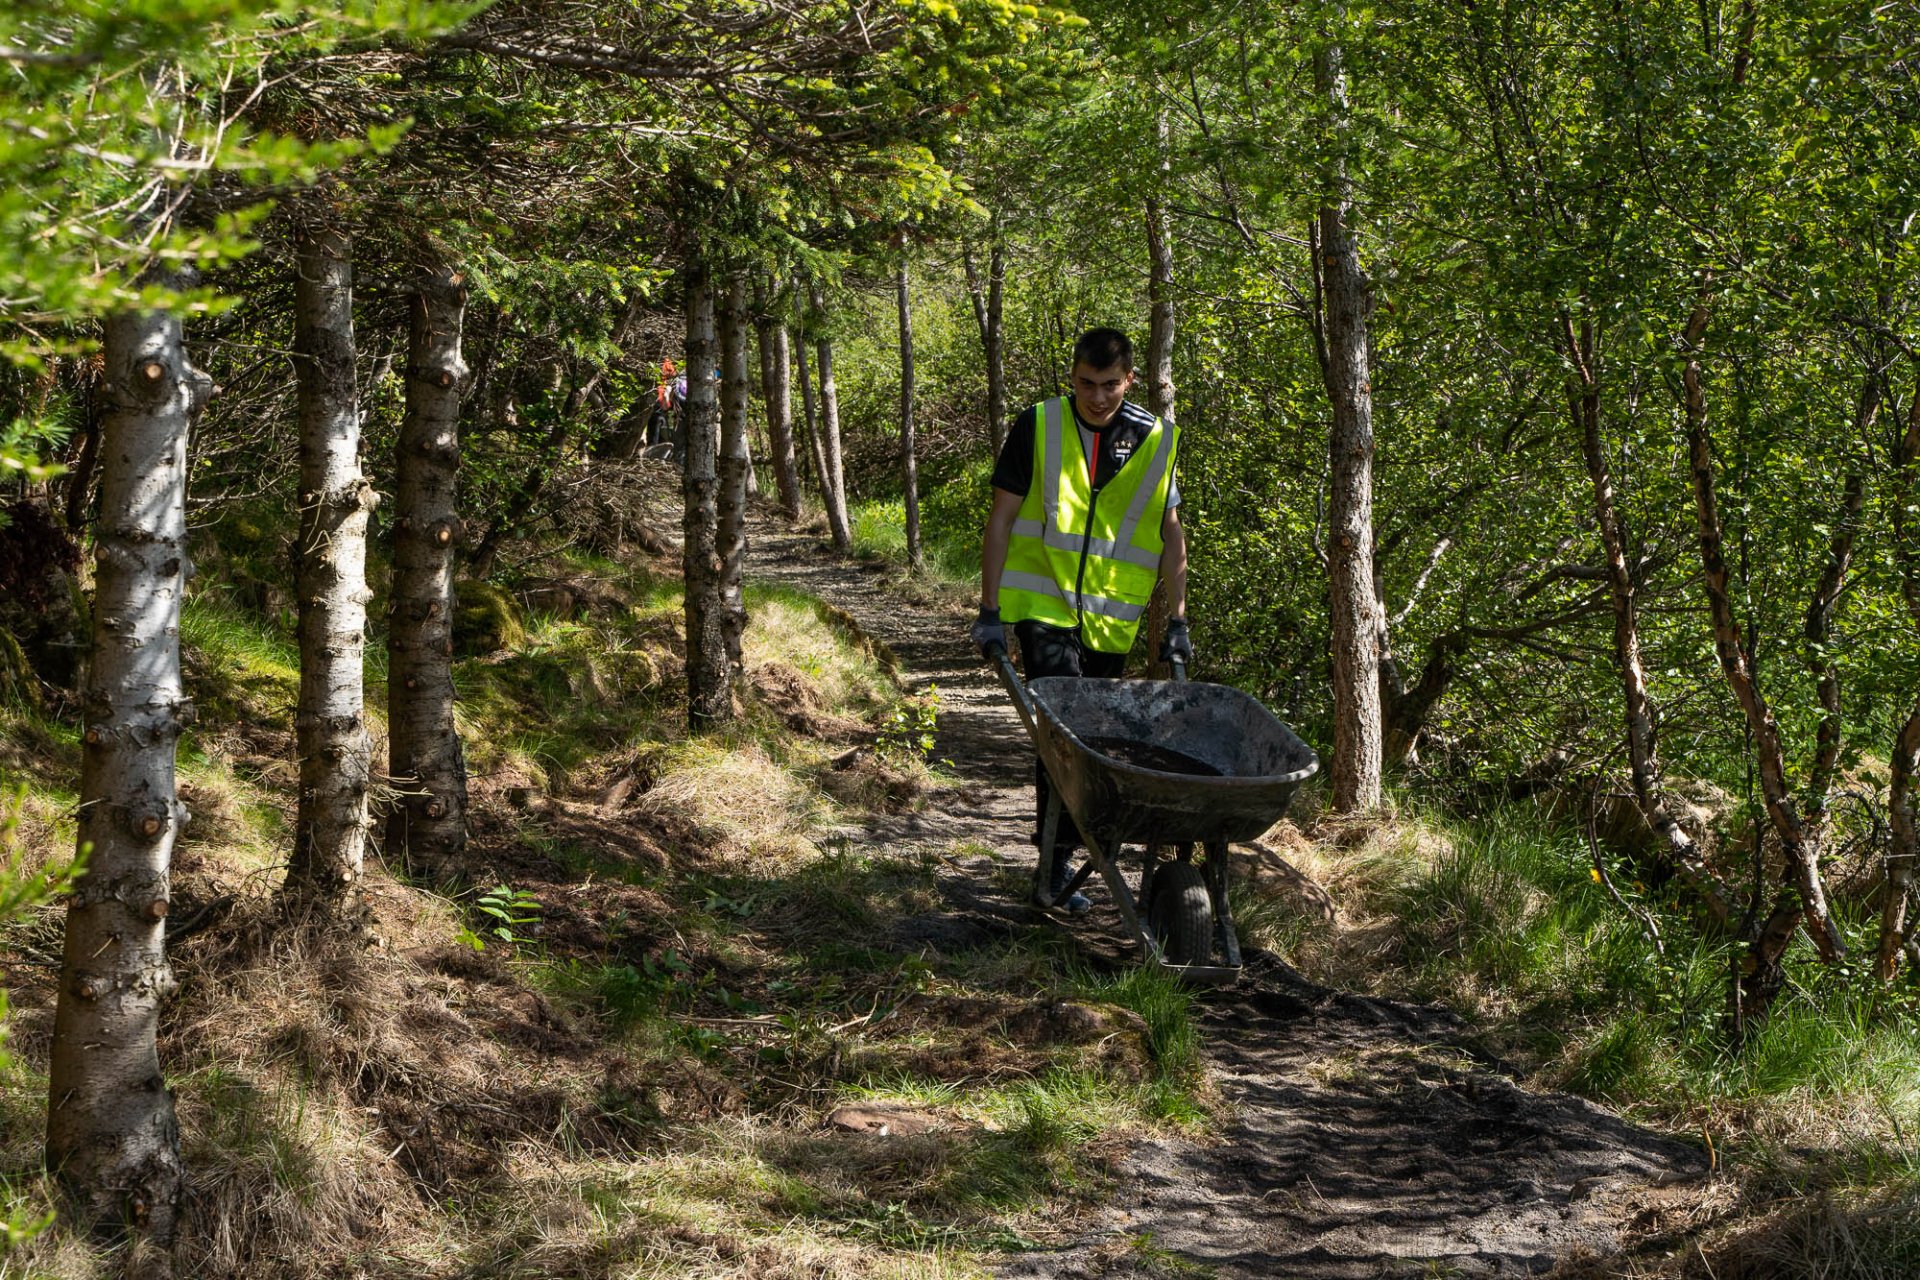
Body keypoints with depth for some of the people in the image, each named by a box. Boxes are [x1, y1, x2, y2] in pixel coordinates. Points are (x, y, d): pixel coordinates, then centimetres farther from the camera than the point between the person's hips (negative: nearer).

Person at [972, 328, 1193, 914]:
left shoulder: (1155, 441, 4)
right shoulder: (1037, 428, -4)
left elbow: (1170, 534, 10)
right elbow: (1001, 519, -2)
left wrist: (1176, 620, 6)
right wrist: (990, 609, -7)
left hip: (1111, 618, 3)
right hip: (1043, 603, -3)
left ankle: (1058, 859, 19)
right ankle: (1056, 860, -15)